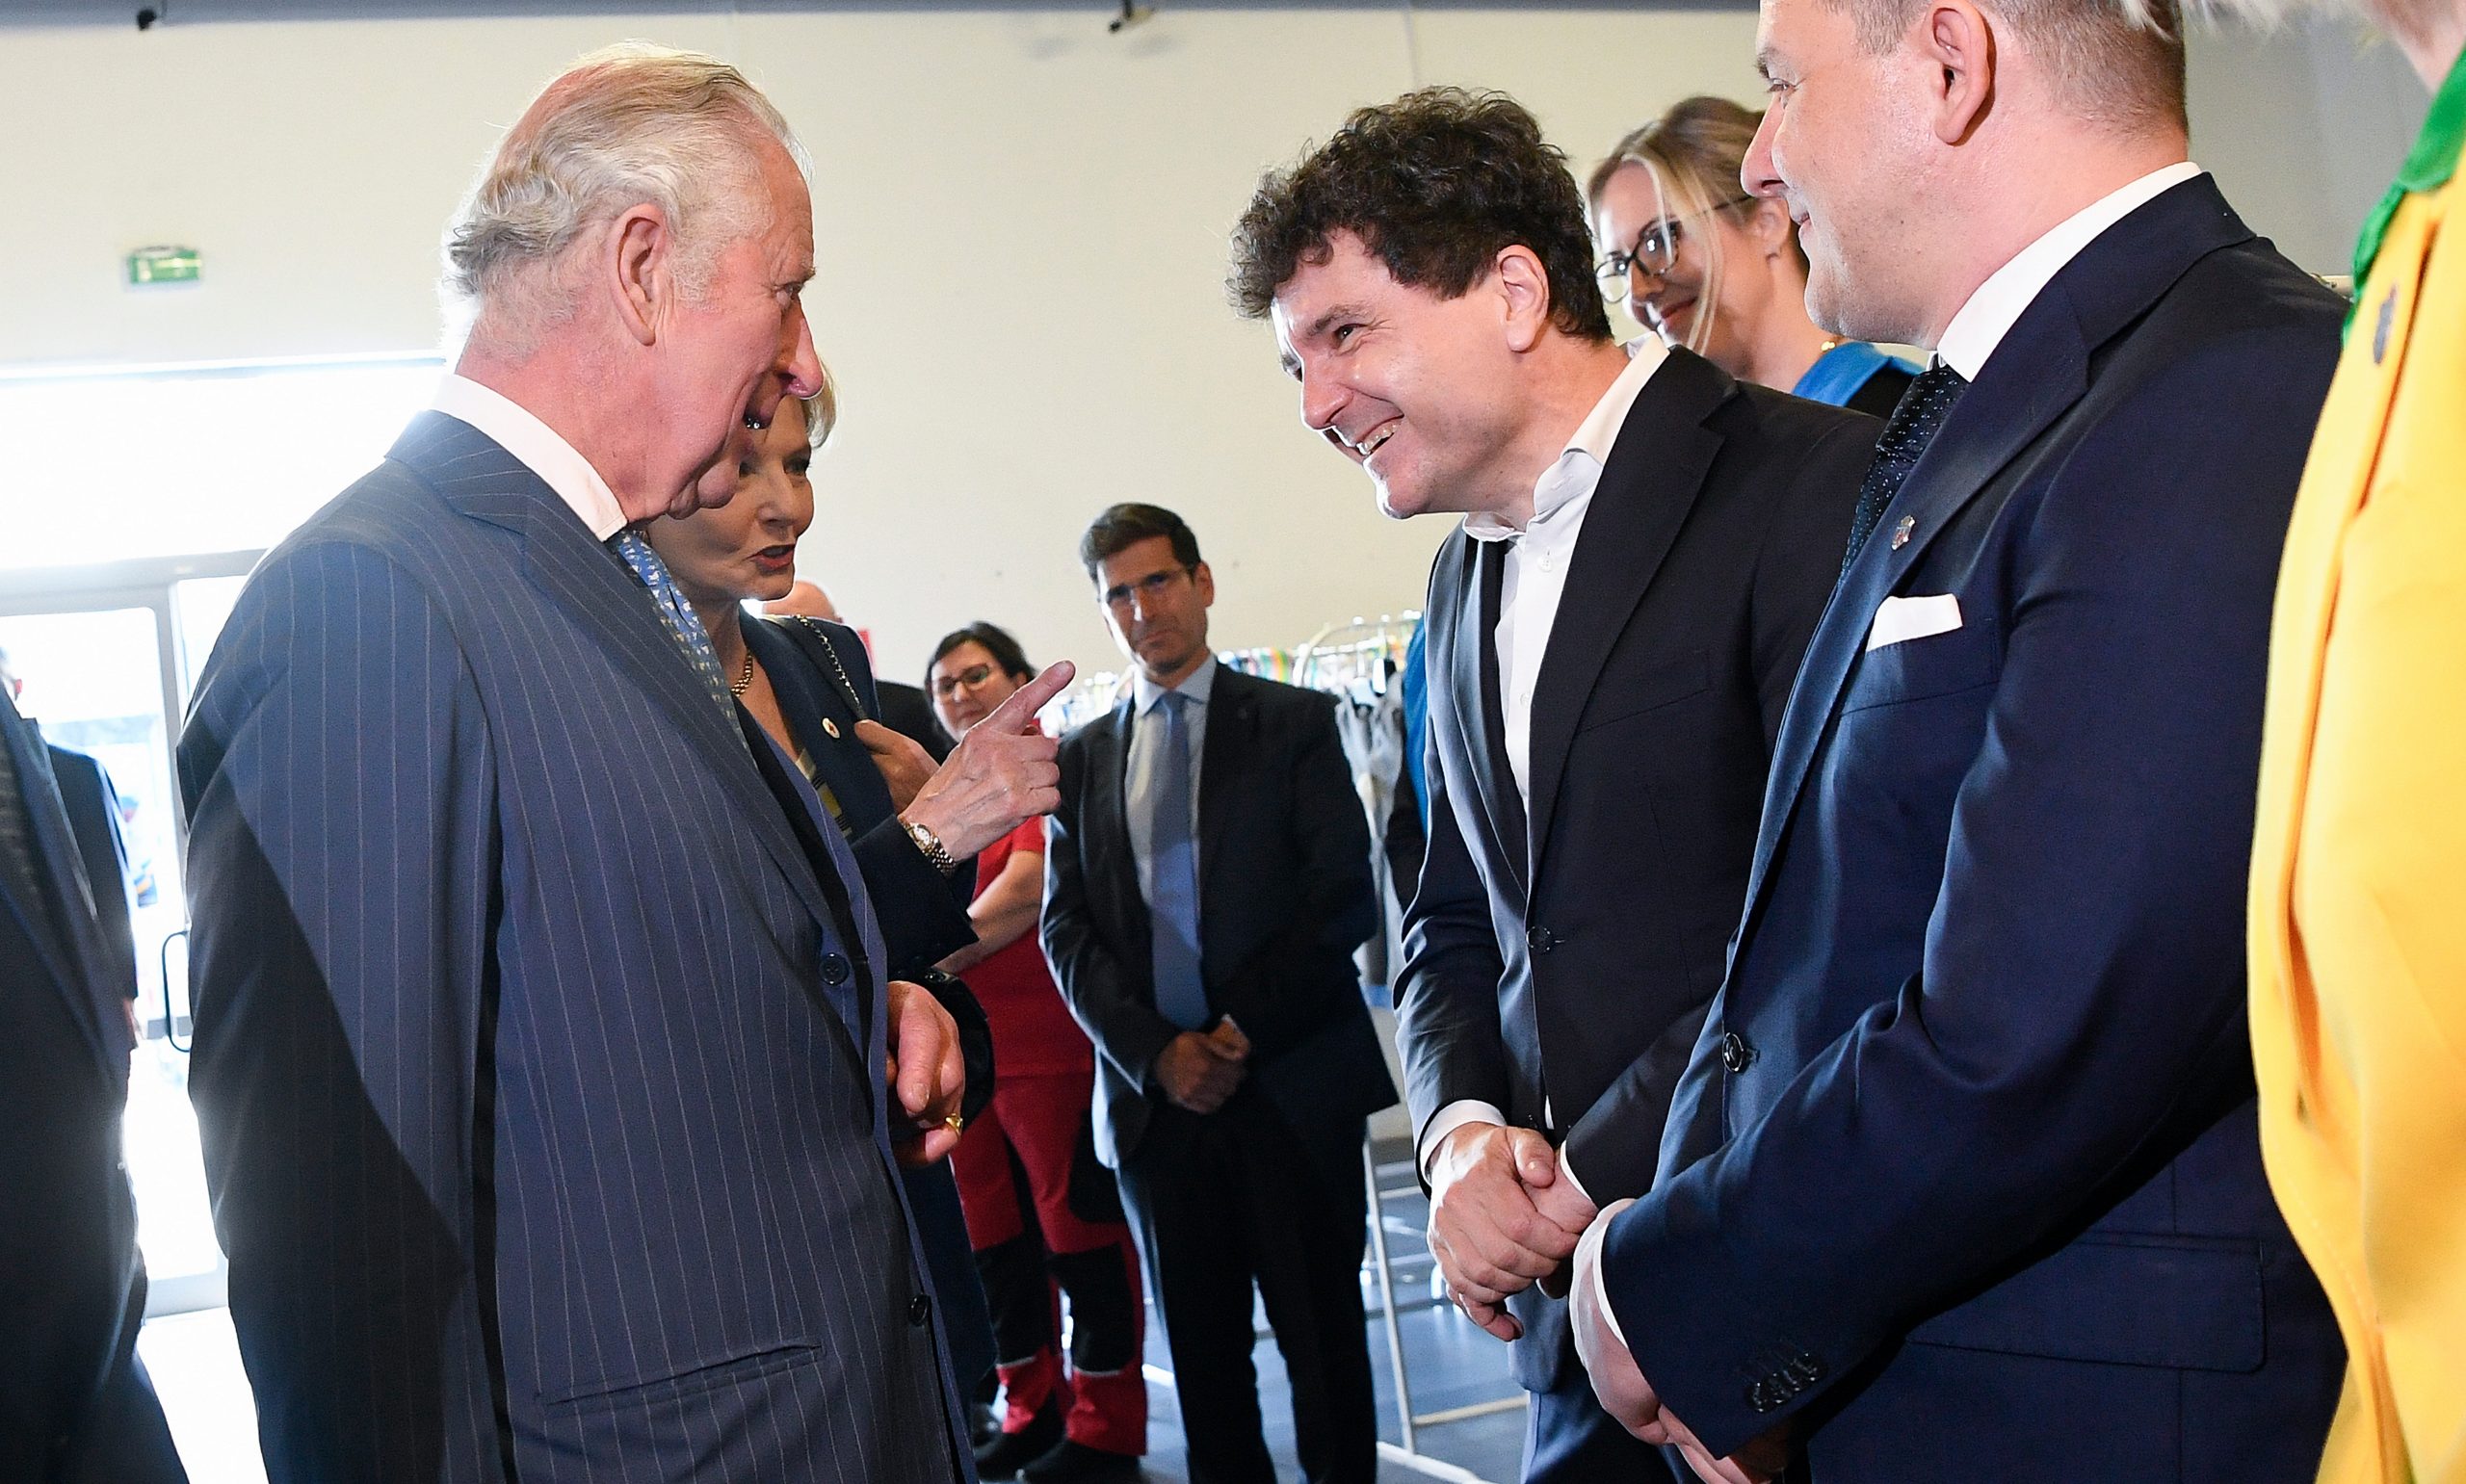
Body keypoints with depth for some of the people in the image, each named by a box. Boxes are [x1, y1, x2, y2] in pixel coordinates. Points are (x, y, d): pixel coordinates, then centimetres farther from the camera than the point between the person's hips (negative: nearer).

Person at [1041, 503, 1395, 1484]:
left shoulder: (1296, 723, 5)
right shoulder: (1082, 759, 13)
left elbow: (1343, 897, -2)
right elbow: (1067, 932, 7)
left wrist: (1245, 1032, -10)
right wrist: (1155, 1052, -7)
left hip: (1293, 1085, -3)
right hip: (1155, 1094, 3)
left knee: (1323, 1338, 2)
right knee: (1201, 1350, 7)